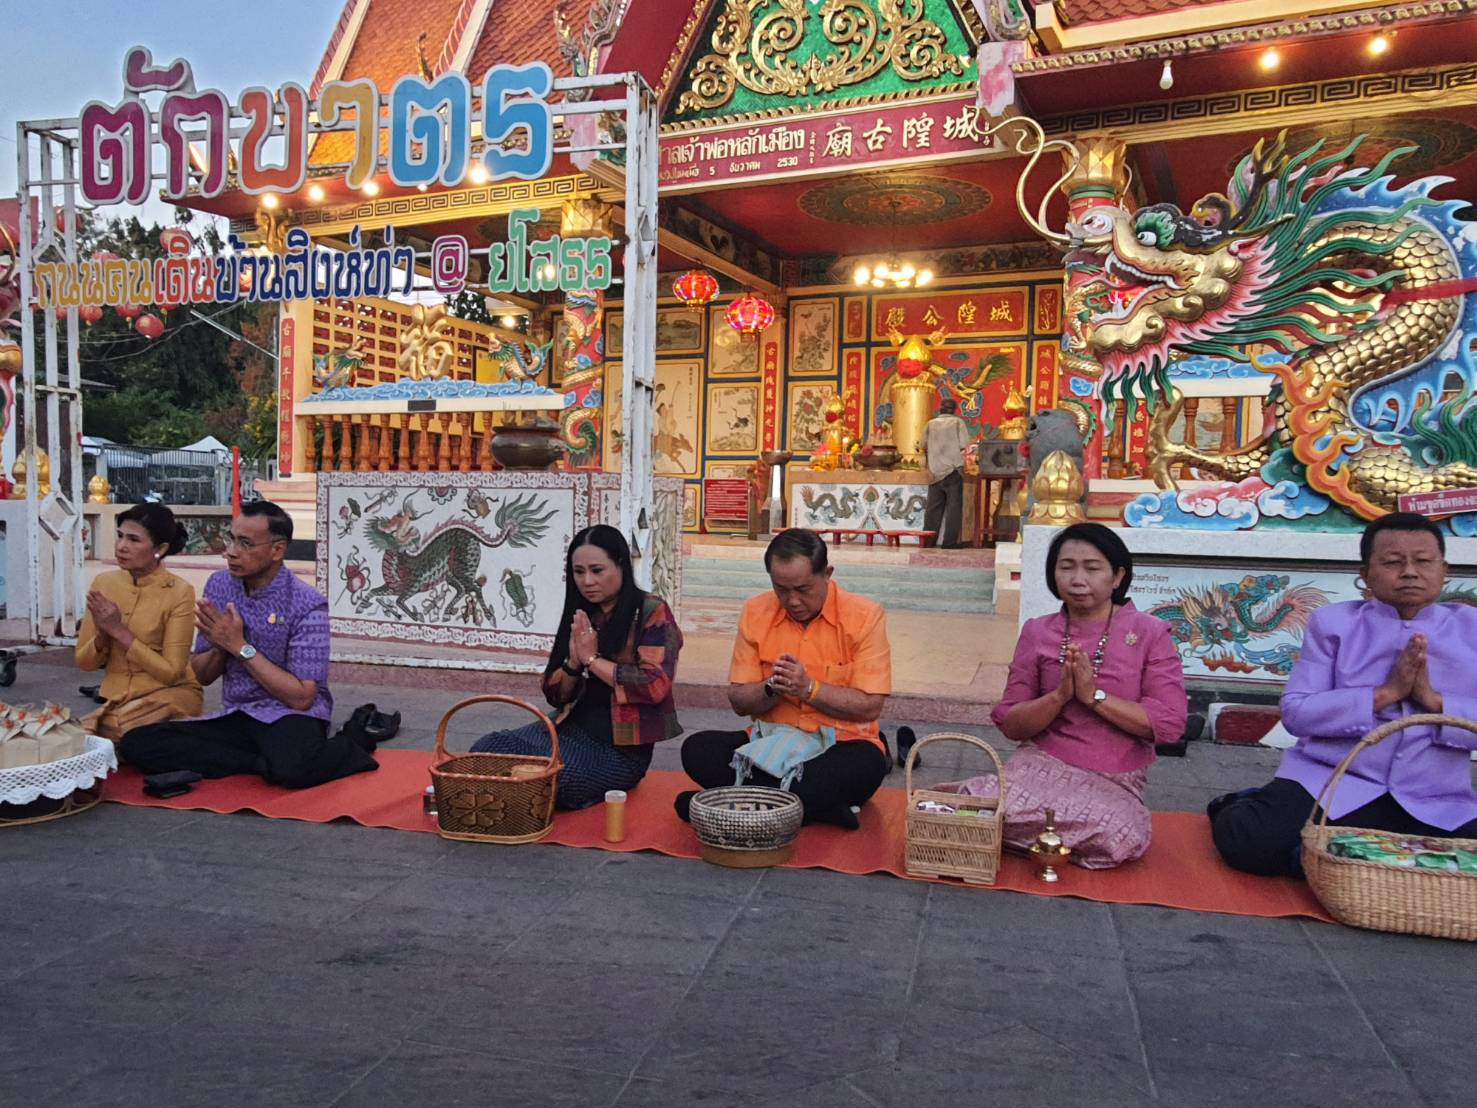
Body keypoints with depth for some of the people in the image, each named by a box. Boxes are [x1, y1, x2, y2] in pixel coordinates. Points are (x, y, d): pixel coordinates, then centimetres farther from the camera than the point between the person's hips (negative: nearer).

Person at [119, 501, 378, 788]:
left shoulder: (307, 604, -14)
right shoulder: (218, 586, 4)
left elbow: (301, 698, -16)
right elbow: (201, 676, 11)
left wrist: (241, 646, -17)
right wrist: (220, 646, -12)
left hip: (290, 717, -6)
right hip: (236, 717, 7)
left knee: (291, 767, -39)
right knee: (136, 744, -16)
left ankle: (348, 746, -6)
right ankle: (266, 762, -14)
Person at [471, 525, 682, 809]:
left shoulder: (652, 612, -5)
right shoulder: (582, 619, 12)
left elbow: (655, 686, -18)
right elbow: (554, 695, 12)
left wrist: (592, 659, -12)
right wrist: (574, 662, -9)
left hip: (620, 748, -6)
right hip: (571, 730, 6)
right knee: (486, 749, -18)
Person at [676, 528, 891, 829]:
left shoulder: (864, 616, -7)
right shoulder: (756, 613, 2)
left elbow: (870, 707, -10)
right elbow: (739, 701, 4)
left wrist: (808, 688, -20)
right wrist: (771, 689, -17)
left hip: (839, 745, -3)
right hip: (769, 742, 3)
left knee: (867, 765, -37)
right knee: (696, 749, -22)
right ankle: (818, 804, -26)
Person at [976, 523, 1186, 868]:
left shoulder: (1149, 633, -2)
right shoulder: (1038, 632, 4)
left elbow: (1170, 723, -10)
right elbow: (1011, 725, 1)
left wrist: (1094, 694, -18)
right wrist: (1060, 695, -17)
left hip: (1114, 781, 0)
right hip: (1044, 764, 0)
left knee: (1125, 838, -32)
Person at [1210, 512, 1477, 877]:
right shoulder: (1333, 622, 4)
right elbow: (1296, 712, -7)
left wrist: (1434, 700, -15)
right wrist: (1386, 693, -15)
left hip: (1435, 807, 3)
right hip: (1329, 784, -2)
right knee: (1248, 841, -26)